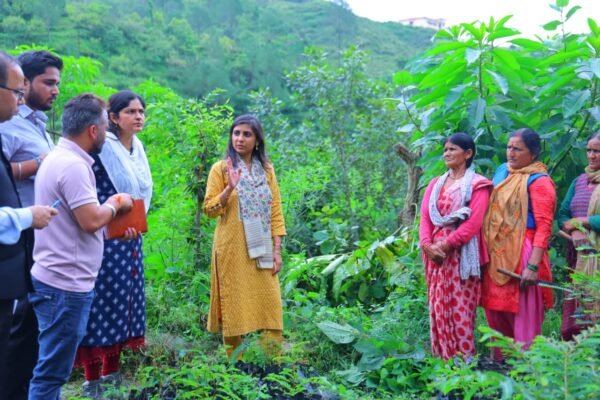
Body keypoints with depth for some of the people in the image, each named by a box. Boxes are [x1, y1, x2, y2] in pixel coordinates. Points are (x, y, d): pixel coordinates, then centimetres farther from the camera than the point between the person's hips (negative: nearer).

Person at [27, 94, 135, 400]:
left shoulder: (59, 157, 13)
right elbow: (91, 221, -23)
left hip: (58, 279, 10)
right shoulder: (73, 165, -19)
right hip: (66, 284, -10)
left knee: (52, 366, 18)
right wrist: (115, 203, -5)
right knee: (52, 371, 0)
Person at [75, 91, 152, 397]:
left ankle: (112, 371, 24)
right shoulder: (102, 148, -15)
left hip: (131, 238, 8)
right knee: (101, 304, -3)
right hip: (104, 239, -8)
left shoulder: (138, 148, 10)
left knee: (123, 302, 12)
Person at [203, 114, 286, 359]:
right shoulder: (221, 168, 1)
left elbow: (275, 210, 8)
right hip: (233, 250, -3)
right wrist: (229, 188, -21)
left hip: (262, 250, 3)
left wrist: (277, 249, 1)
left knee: (270, 304, 0)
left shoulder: (266, 169, 10)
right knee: (235, 305, 0)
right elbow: (209, 209, -4)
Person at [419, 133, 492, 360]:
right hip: (435, 253, 6)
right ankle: (442, 361, 12)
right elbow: (425, 217, 8)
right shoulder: (435, 184, 18)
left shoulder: (477, 185, 0)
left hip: (461, 254, -6)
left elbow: (473, 223, -11)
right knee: (439, 308, 6)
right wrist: (427, 244, -9)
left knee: (460, 309, -7)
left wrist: (446, 244, -16)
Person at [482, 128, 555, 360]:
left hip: (521, 254, -7)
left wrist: (533, 266, -22)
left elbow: (544, 226, -15)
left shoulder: (539, 181, -8)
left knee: (523, 319, -1)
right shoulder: (501, 172, 14)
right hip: (495, 254, 7)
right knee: (496, 314, 14)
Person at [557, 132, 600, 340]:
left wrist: (579, 221, -5)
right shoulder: (580, 181, 16)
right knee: (574, 323, 3)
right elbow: (562, 215, 12)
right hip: (579, 258, 5)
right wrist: (574, 231, -7)